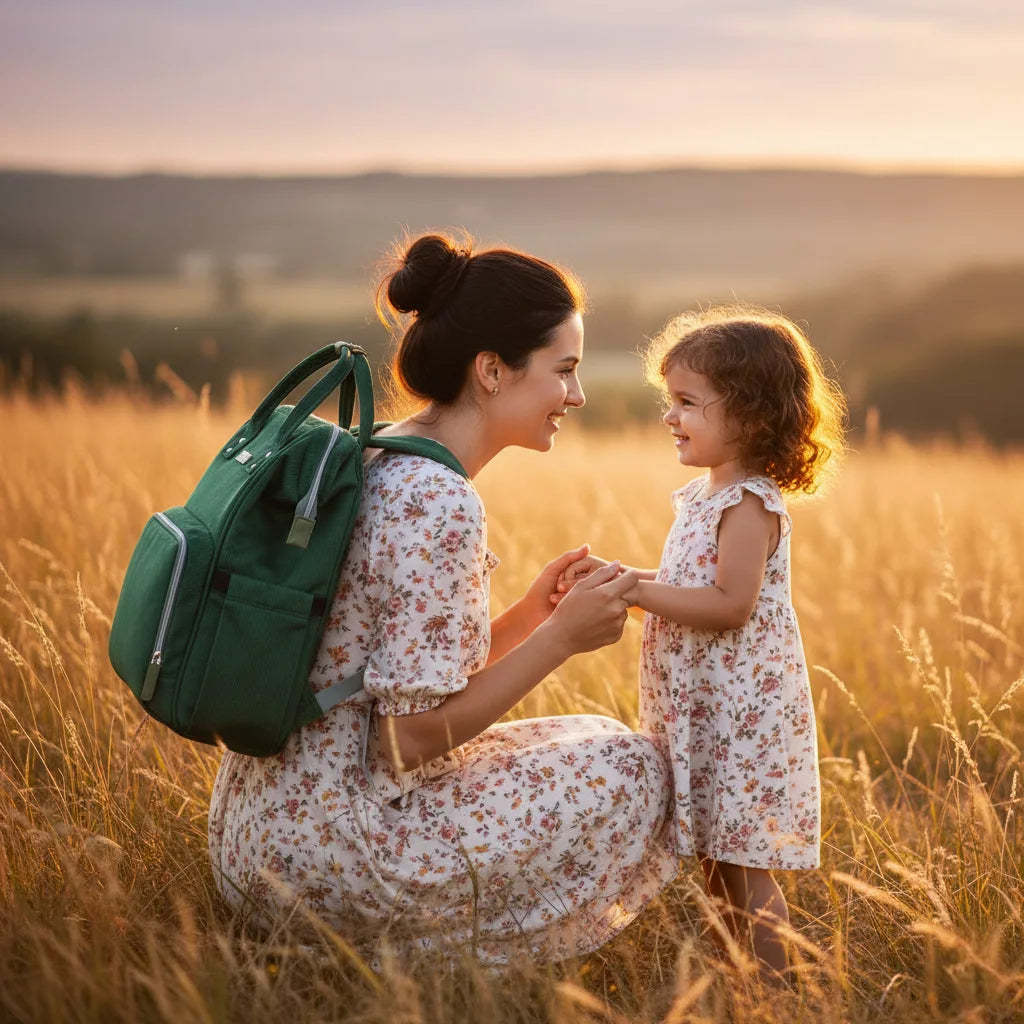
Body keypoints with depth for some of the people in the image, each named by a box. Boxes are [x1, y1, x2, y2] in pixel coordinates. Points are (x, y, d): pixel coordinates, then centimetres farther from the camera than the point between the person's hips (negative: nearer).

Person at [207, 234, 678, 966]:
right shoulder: (440, 506, -20)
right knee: (632, 768, 0)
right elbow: (414, 734, -20)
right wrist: (561, 638, -12)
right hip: (334, 847, -9)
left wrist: (530, 617, 6)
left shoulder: (376, 463, 10)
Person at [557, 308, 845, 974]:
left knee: (741, 868, -5)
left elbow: (731, 604, -25)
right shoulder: (710, 495, 13)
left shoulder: (749, 505, -16)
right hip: (705, 712, 10)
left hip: (741, 713, -10)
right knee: (716, 861, 16)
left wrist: (633, 592, -23)